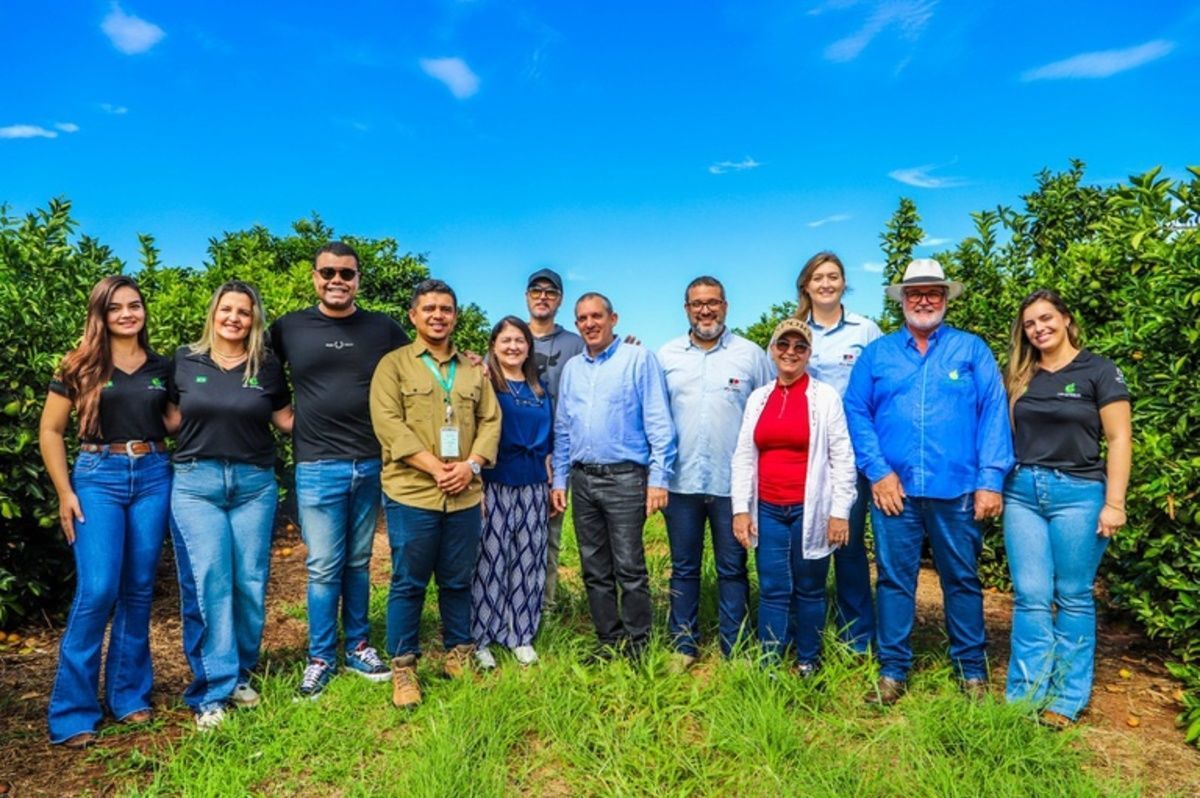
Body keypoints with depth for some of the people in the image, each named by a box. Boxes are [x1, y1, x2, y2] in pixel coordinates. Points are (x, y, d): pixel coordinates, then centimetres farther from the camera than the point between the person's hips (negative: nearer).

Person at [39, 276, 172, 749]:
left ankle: (129, 695, 22)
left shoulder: (162, 367, 9)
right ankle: (72, 713, 6)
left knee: (138, 590, 8)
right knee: (97, 591, -9)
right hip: (98, 477, -3)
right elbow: (50, 431, 2)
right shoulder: (80, 367, 1)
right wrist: (64, 493, -5)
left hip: (153, 477, 3)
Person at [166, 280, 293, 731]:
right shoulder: (185, 360, 3)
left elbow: (287, 420, 10)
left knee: (250, 582, 6)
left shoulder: (267, 367, 3)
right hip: (195, 482, -1)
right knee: (206, 583, -4)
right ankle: (212, 689, 6)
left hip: (254, 483, 1)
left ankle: (240, 674, 24)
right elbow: (171, 419, 8)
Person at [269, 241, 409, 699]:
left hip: (372, 465, 2)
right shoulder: (288, 329, 3)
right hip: (318, 468, -1)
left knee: (358, 563, 14)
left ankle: (358, 648, 28)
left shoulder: (384, 329, 5)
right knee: (324, 568, 4)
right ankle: (320, 658, 21)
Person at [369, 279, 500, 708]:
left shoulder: (474, 369, 14)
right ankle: (402, 667, 18)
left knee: (458, 581, 14)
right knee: (408, 584, 5)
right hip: (412, 493, -3)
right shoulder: (394, 364, 2)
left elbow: (490, 420, 9)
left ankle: (458, 655, 29)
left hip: (465, 495, 4)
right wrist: (434, 466, -16)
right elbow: (388, 423, -9)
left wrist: (471, 465, -8)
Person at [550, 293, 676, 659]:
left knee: (629, 568, -2)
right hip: (583, 478, 6)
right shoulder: (571, 368, 13)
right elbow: (563, 429, 16)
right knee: (595, 569, 12)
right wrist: (559, 480, 12)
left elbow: (659, 423, -7)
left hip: (625, 477, -5)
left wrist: (658, 478, -13)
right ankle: (609, 641, 25)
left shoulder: (638, 358, -3)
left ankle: (637, 645, 13)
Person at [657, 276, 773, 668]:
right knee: (683, 568, 13)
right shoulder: (666, 356, 6)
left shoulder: (751, 354, 1)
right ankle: (684, 644, 26)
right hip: (681, 481, 2)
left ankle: (734, 648, 23)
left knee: (732, 569, 9)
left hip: (733, 482, -1)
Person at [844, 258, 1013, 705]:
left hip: (956, 489, 0)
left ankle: (972, 670, 28)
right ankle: (893, 671, 20)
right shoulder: (877, 353, 9)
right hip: (894, 488, 1)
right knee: (894, 579, 7)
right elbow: (856, 413, 3)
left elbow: (994, 414, -1)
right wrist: (877, 471, -8)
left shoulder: (972, 350, 7)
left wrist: (991, 480, -9)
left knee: (962, 579, 11)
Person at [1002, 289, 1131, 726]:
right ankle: (1024, 696, 11)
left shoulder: (1099, 370, 0)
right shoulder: (1020, 376, 11)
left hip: (1078, 492, -3)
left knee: (1073, 599, 5)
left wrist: (1114, 502, -11)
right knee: (1031, 598, 3)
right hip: (1022, 492, 3)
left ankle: (1066, 700, 16)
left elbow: (1119, 438, -5)